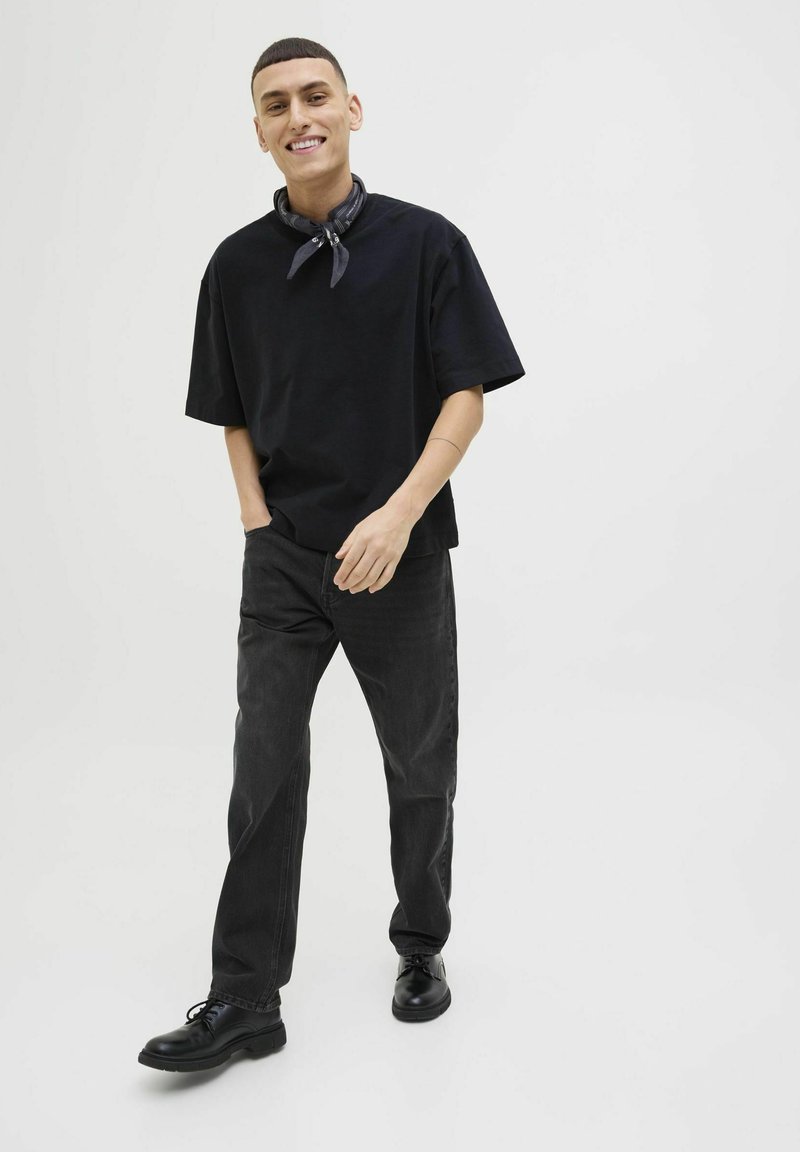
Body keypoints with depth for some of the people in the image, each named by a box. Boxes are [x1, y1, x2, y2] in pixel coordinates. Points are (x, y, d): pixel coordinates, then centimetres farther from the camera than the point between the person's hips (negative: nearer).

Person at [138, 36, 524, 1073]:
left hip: (401, 556, -1)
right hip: (284, 559, 2)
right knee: (264, 768, -1)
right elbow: (233, 413, 13)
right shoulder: (239, 264, 5)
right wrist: (256, 518, -1)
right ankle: (245, 998, 7)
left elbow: (468, 394, -6)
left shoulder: (426, 243, -3)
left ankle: (422, 947, 32)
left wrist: (399, 513, -18)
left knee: (420, 765, 11)